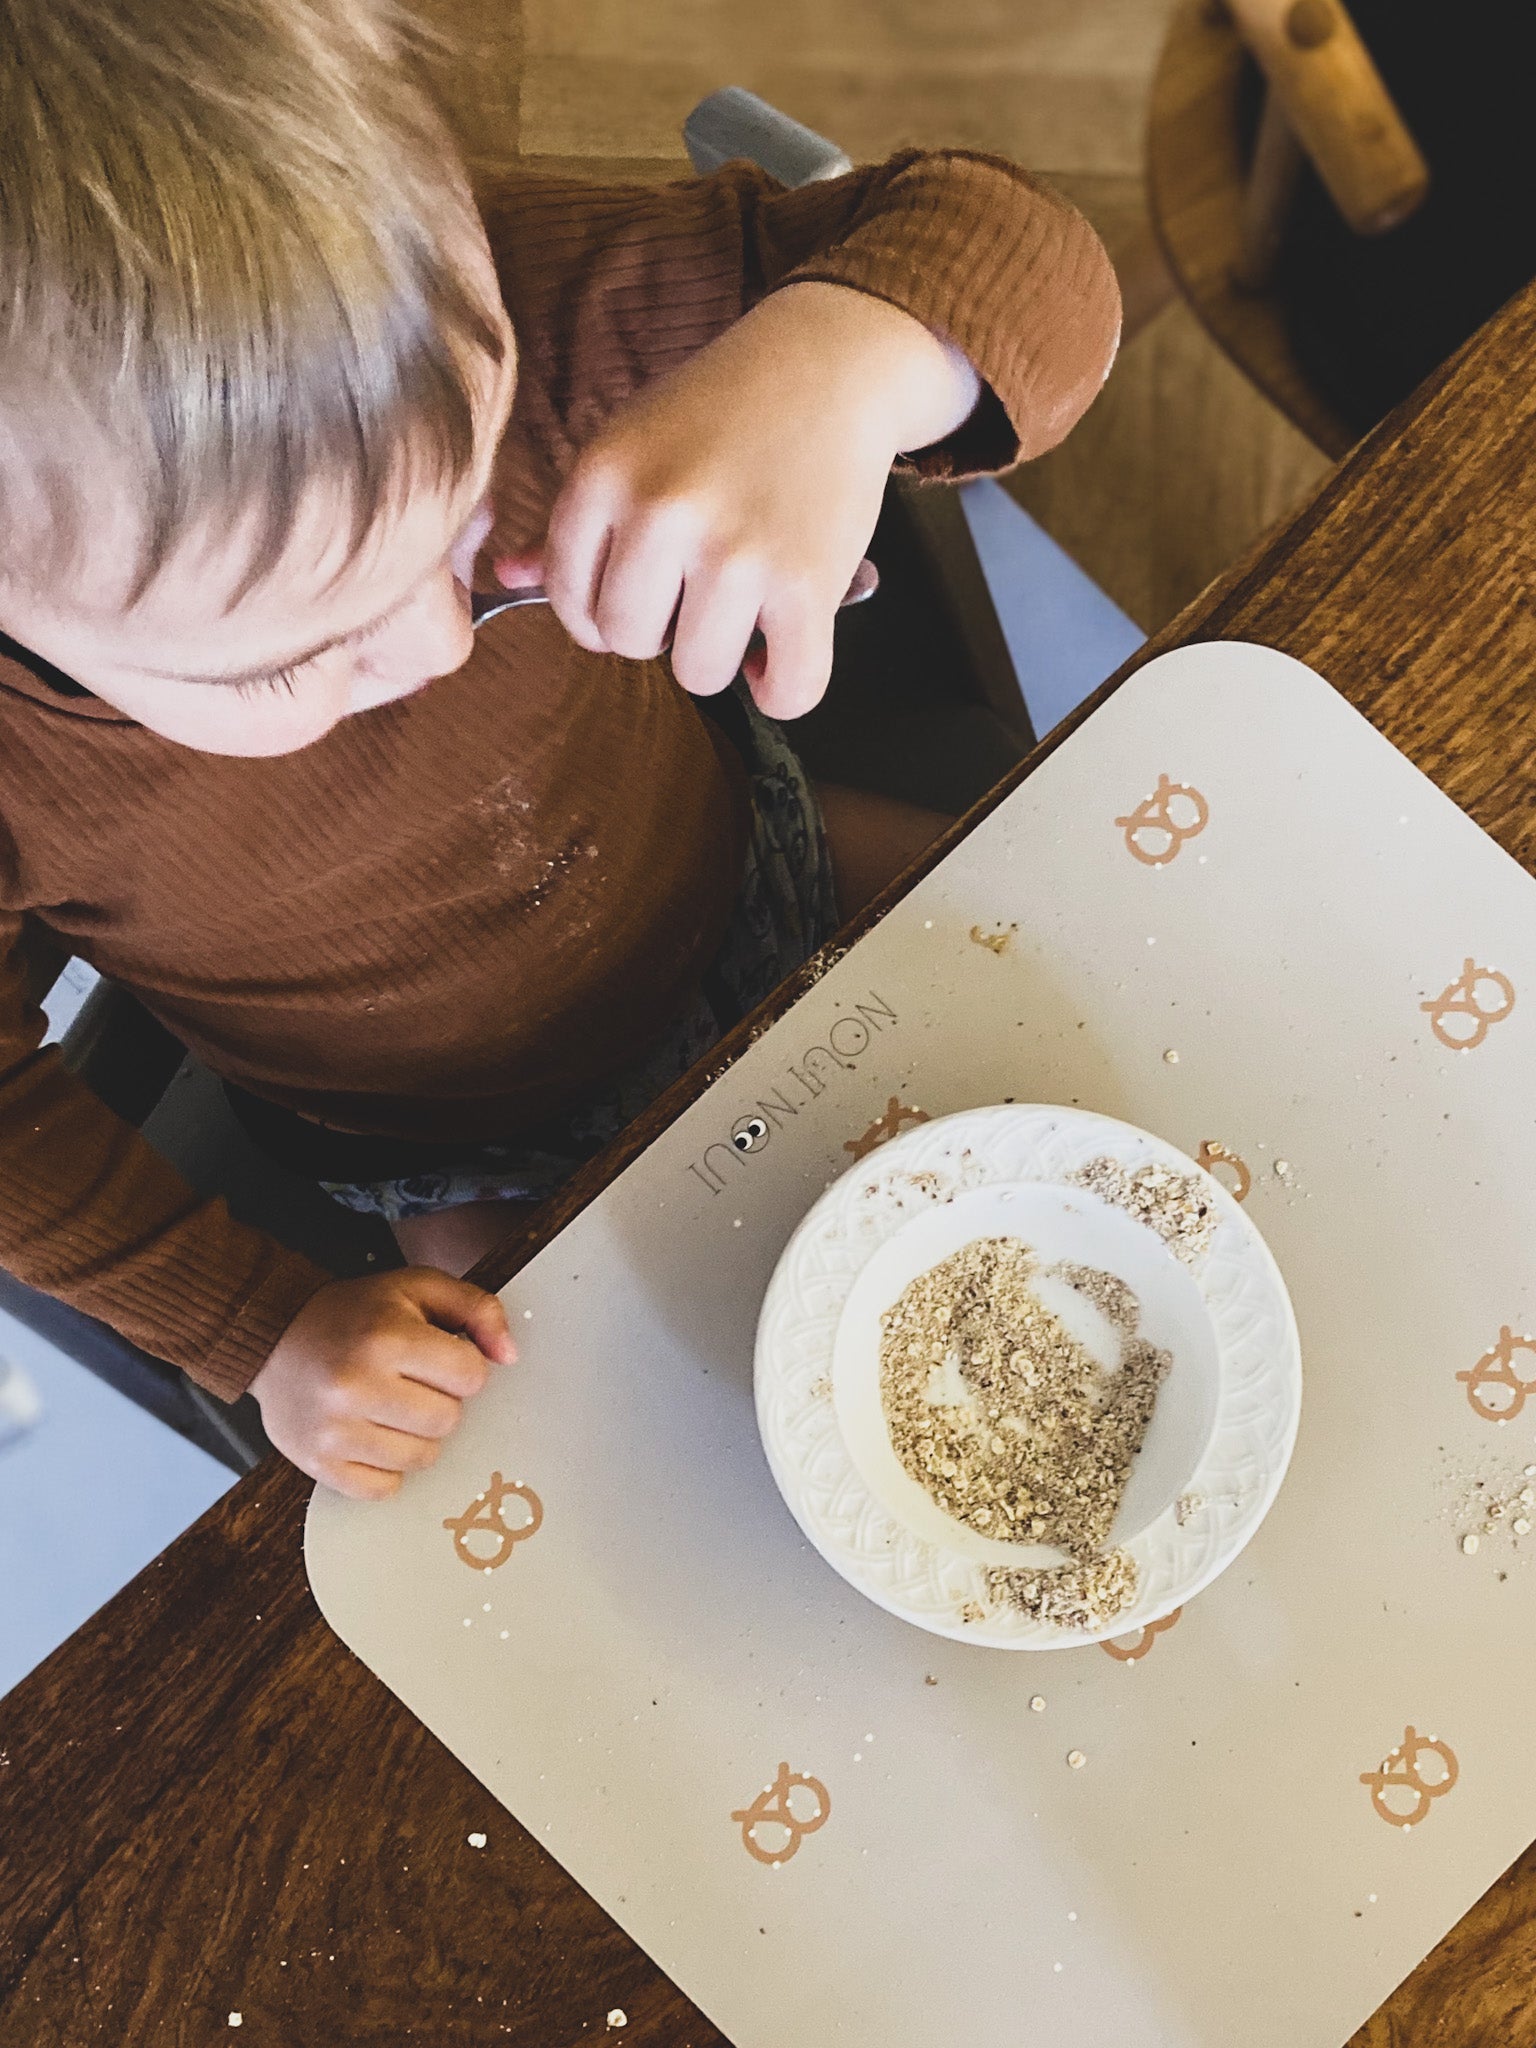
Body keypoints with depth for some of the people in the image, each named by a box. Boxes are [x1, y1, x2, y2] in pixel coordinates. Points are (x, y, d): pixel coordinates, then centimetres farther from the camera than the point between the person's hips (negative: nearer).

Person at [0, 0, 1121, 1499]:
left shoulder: (477, 309, -36)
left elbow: (1018, 262, -33)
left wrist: (831, 367, -55)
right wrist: (265, 1329, -18)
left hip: (732, 880, 2)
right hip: (456, 1161, -1)